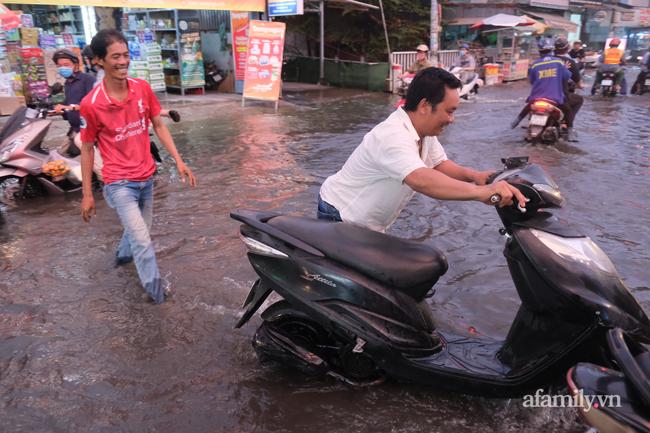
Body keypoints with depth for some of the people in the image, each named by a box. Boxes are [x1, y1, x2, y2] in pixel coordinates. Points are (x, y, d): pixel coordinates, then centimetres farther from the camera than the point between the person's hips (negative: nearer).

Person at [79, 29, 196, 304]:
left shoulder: (142, 88, -5)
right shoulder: (91, 104, -16)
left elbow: (159, 126, 5)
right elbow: (87, 149, -6)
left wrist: (178, 161, -3)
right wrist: (87, 194, -3)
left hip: (146, 177, 5)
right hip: (119, 183, -5)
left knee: (139, 229, 23)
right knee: (142, 241, -9)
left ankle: (123, 254, 54)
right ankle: (155, 290, 10)